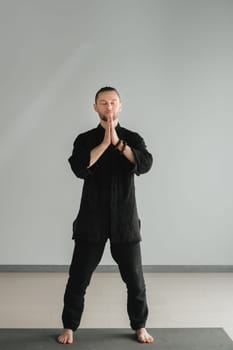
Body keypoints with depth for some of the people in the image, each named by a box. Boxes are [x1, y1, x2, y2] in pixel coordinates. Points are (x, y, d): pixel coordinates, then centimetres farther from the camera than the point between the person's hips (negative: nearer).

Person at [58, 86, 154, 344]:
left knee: (135, 278, 8)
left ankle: (139, 326, 28)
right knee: (78, 278, 5)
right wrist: (104, 143, -22)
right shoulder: (85, 139, 2)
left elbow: (145, 164, -16)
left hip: (125, 220, 1)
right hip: (92, 220, 0)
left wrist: (117, 142, -24)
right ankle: (69, 326, 24)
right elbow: (80, 169, -17)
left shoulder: (132, 138, 4)